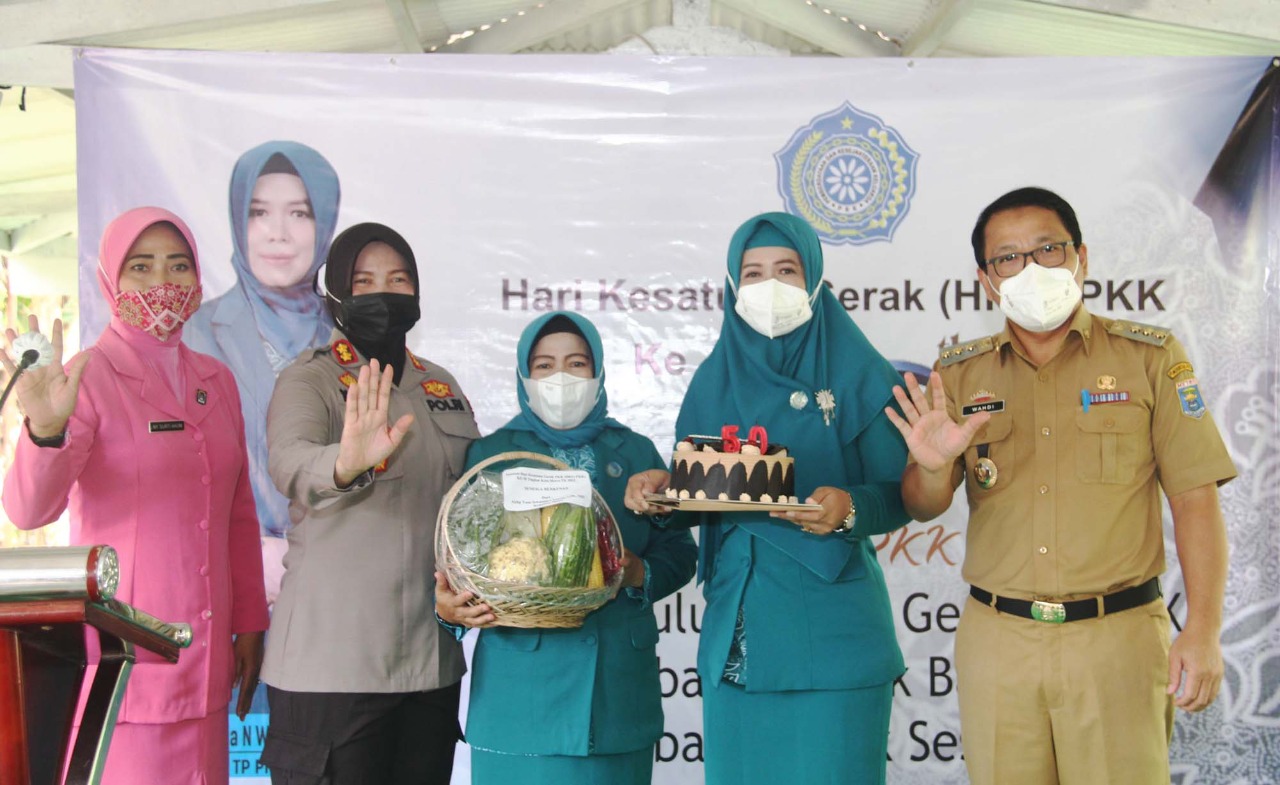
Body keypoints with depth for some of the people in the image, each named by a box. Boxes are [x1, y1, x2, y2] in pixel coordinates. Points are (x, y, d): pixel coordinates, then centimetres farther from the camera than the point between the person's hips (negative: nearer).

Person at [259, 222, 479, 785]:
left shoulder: (443, 387, 13)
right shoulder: (309, 380, -4)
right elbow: (289, 462, -26)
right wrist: (347, 464, -47)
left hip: (432, 657, 5)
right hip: (332, 662, -5)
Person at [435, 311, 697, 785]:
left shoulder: (636, 452, 12)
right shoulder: (489, 454, 5)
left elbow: (678, 553, 10)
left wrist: (639, 573, -10)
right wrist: (448, 607, -19)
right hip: (520, 688, -2)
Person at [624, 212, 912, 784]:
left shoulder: (858, 377, -2)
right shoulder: (714, 381, 10)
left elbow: (899, 494, -3)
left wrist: (850, 509, -23)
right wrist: (660, 488, -7)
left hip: (831, 624, -4)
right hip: (736, 618, 4)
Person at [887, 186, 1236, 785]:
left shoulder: (1150, 358, 2)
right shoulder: (959, 374, 7)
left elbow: (1195, 497, -1)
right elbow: (923, 508, 7)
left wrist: (1204, 629, -10)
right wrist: (932, 466, -17)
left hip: (1119, 638, -2)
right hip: (996, 640, 2)